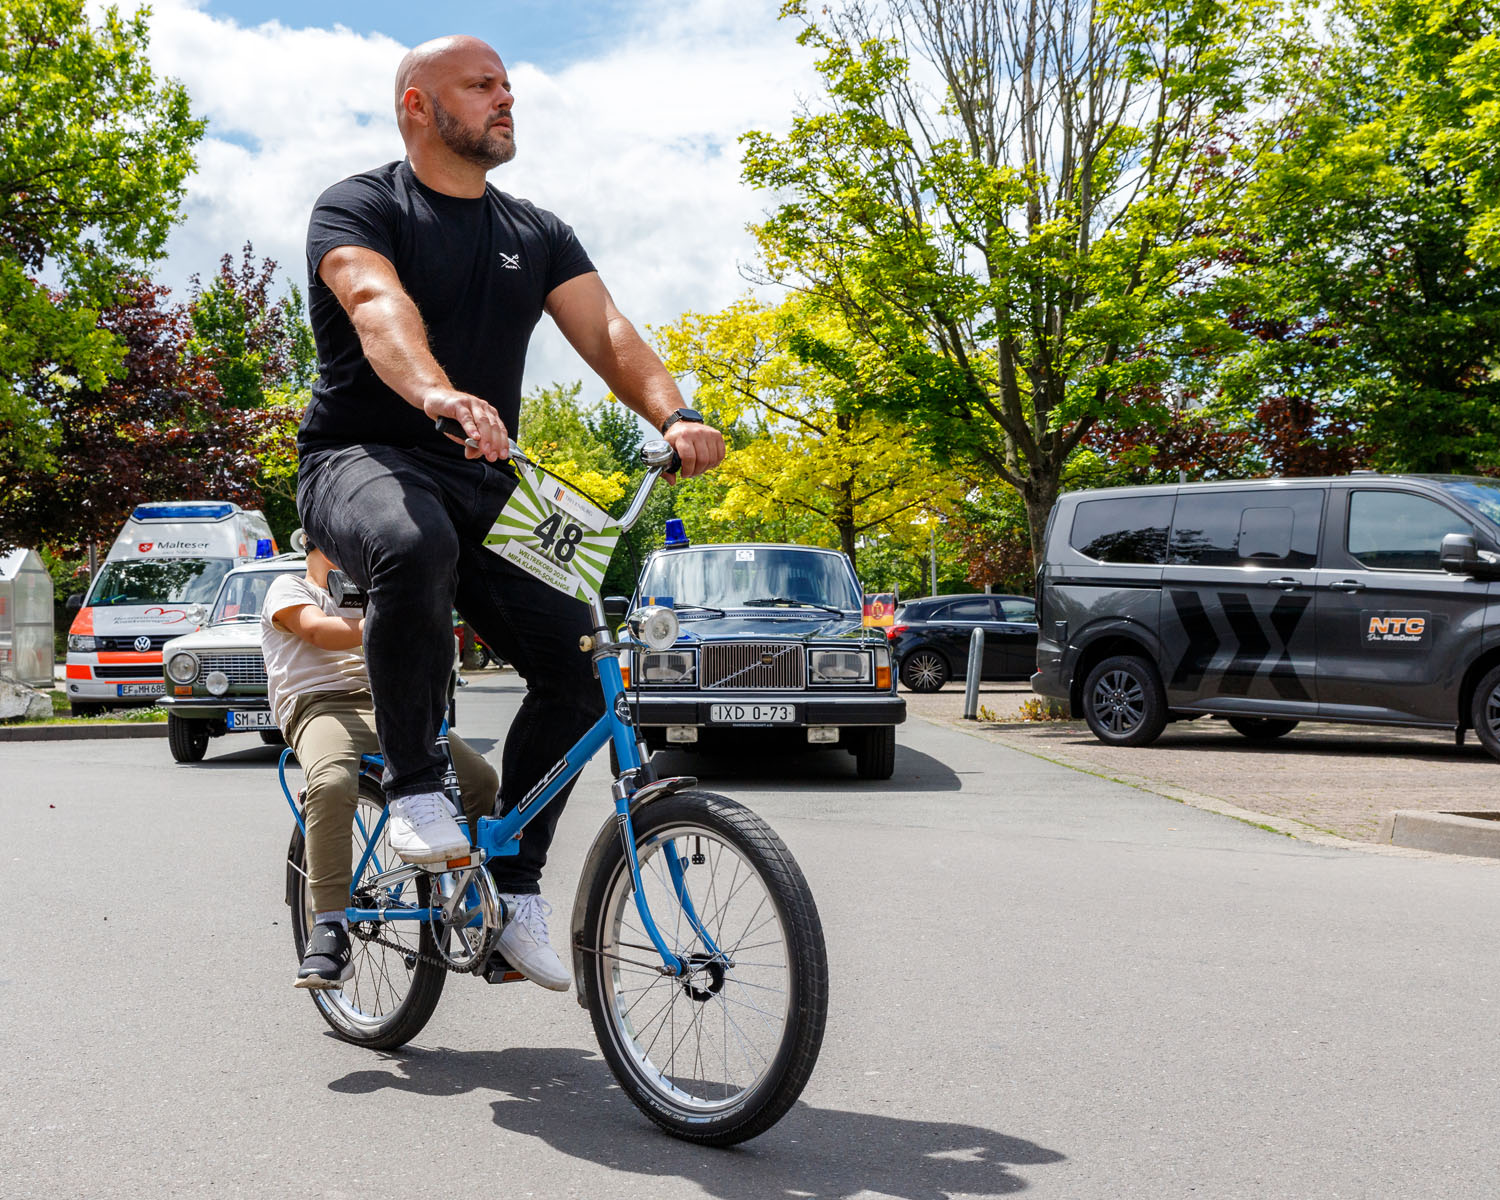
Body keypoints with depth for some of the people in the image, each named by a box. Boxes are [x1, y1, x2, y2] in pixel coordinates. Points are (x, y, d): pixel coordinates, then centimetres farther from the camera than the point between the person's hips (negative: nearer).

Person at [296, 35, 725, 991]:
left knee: (578, 665, -11)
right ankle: (415, 787, -23)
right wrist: (440, 395, -46)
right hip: (363, 459, -5)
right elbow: (378, 307, -24)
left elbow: (606, 330, -1)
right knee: (414, 549, -41)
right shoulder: (359, 207, -1)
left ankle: (516, 887, 4)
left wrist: (675, 417, -23)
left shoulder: (537, 234, 15)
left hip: (482, 483, 5)